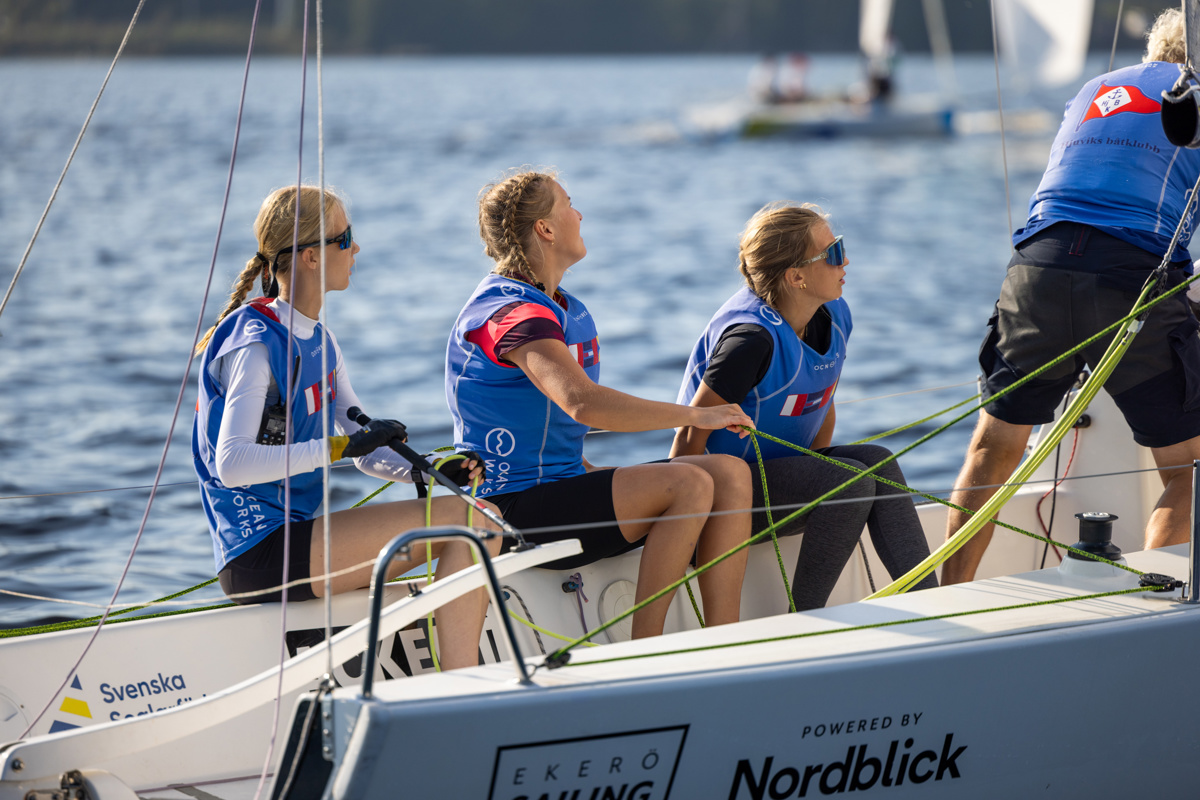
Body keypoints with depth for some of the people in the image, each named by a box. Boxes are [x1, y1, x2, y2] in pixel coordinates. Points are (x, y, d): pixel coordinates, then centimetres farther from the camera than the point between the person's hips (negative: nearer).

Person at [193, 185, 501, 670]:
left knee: (482, 523, 6)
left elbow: (366, 451, 16)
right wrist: (340, 446, -27)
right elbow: (232, 464, -25)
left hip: (290, 536, 10)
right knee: (460, 519, -18)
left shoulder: (318, 340, 15)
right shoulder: (257, 343, -14)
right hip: (259, 553, -10)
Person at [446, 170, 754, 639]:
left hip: (561, 485, 10)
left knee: (730, 474, -5)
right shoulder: (513, 313, -17)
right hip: (513, 509, -10)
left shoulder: (564, 308, 18)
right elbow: (584, 404, -34)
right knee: (689, 485, -26)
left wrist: (602, 483, 12)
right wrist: (696, 416, -27)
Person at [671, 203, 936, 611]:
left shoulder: (834, 316, 1)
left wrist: (818, 474, 7)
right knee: (851, 480, -26)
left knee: (877, 461, -15)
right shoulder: (753, 336, -26)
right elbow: (692, 434, -22)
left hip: (785, 467, 8)